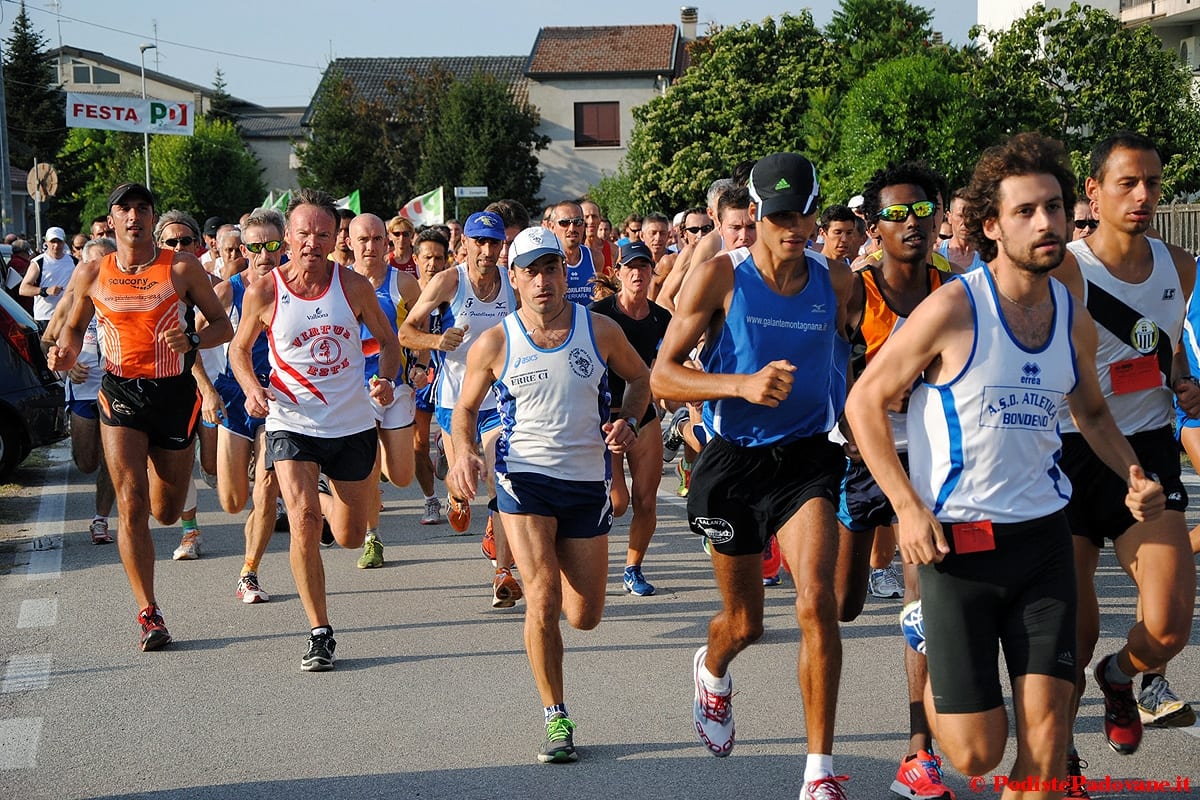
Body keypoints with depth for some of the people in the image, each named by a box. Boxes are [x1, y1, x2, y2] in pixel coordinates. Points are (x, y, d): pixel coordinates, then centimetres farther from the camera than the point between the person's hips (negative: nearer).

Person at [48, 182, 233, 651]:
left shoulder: (183, 268, -3)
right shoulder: (92, 273, 2)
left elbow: (224, 327, 1)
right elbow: (75, 325, 18)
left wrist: (192, 339, -19)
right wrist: (66, 349, -4)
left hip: (175, 391, 0)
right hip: (121, 393, 0)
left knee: (166, 512, 11)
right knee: (132, 507, -12)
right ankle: (149, 615, -5)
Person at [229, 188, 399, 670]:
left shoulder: (354, 286, -6)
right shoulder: (263, 292, -9)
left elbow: (387, 340, 8)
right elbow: (240, 348, 6)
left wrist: (386, 380, -12)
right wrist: (252, 389, -13)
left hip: (353, 425, 2)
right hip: (292, 425, -2)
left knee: (350, 537, 11)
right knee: (304, 522, -20)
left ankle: (327, 500, 49)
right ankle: (320, 633, -7)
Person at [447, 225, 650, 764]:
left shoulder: (600, 330, -4)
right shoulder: (494, 344, -5)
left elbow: (640, 379, 13)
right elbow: (466, 408, 8)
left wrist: (628, 423, -6)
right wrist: (465, 454, -12)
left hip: (588, 482, 2)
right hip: (525, 479, -2)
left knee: (584, 617, 5)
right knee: (543, 601, -16)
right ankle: (556, 720, -2)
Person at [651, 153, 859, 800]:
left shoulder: (837, 283, -1)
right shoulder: (721, 277, -9)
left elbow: (859, 355, 18)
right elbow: (662, 377, -11)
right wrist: (742, 384, -26)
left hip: (806, 456, 1)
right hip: (734, 461, -1)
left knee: (817, 601, -21)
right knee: (744, 623, 13)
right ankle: (712, 670, 53)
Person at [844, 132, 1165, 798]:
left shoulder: (1075, 320, 4)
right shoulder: (953, 308, -13)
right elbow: (865, 401, -7)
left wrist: (1133, 475, 5)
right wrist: (909, 507, -14)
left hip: (1043, 537, 4)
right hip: (956, 538, -4)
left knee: (1047, 732, -4)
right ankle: (929, 639, 32)